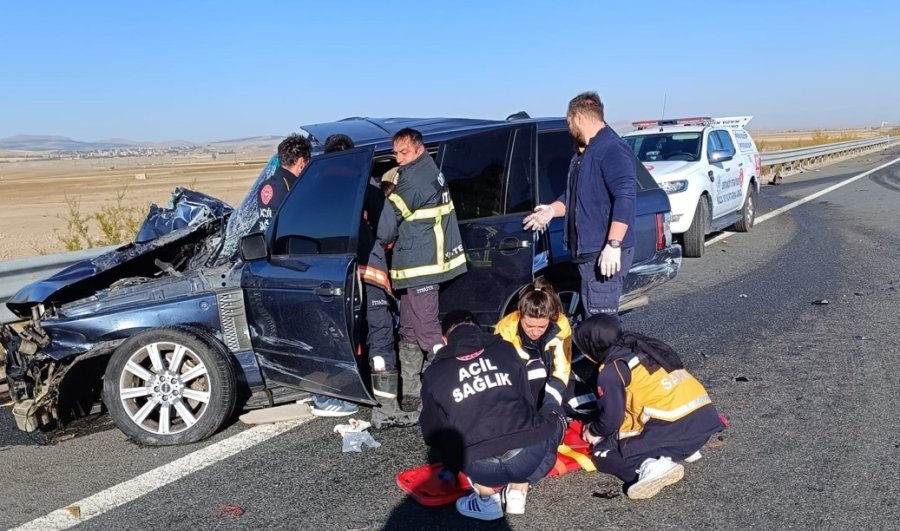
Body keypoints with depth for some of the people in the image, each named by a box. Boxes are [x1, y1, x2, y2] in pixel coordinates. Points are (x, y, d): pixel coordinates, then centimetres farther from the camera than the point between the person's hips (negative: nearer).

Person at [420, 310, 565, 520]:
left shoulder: (434, 373, 13)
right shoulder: (505, 349, 16)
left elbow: (432, 434, 21)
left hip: (482, 468, 0)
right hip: (530, 457, 0)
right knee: (553, 419, 32)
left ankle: (487, 500, 18)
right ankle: (517, 493, 20)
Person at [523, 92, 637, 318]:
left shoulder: (612, 149, -14)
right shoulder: (583, 154, 20)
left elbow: (625, 198, -23)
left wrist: (613, 245, -28)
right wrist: (552, 210, 15)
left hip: (606, 255, -10)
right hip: (588, 251, 10)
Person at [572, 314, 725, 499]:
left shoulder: (611, 368, -3)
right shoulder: (640, 348, 22)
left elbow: (612, 417, -4)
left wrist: (594, 432, 17)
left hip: (675, 427, -8)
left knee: (603, 453, 3)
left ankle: (652, 467, -19)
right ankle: (683, 449, 13)